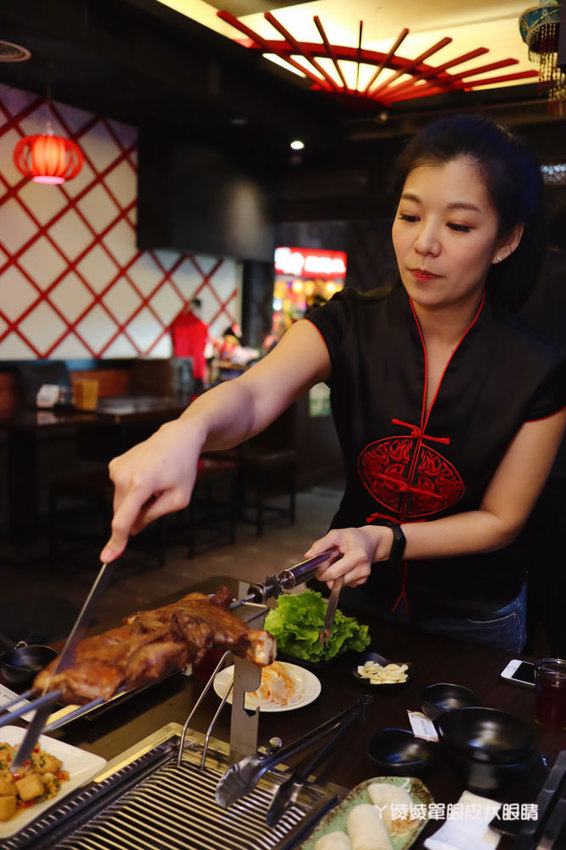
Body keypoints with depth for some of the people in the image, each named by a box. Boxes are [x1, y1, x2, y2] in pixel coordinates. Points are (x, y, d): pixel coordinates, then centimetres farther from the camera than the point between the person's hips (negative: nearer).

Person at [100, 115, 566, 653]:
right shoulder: (350, 326, -18)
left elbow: (500, 521, -12)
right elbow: (253, 395, -35)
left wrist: (385, 541, -27)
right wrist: (185, 431, -58)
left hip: (472, 618, -1)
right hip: (357, 591, 2)